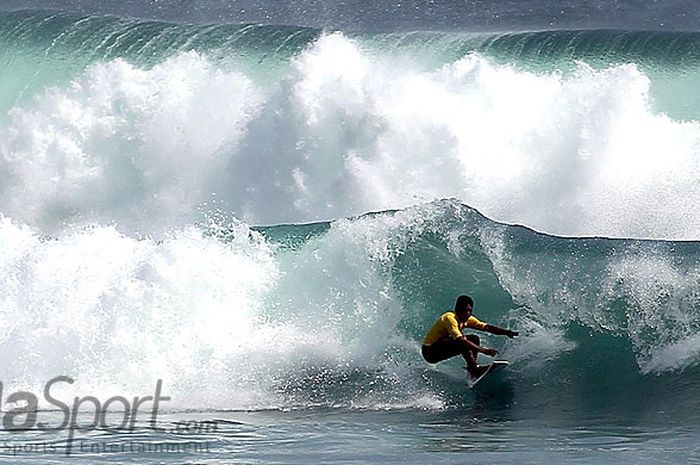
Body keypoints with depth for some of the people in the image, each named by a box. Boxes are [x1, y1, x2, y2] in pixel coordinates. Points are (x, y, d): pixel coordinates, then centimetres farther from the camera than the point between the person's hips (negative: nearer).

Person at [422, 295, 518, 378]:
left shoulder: (467, 319, -1)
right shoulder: (450, 318, -27)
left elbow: (486, 327, -8)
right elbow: (461, 340, -37)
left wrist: (506, 332, -22)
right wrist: (484, 351, -42)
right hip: (430, 351, -9)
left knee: (474, 339, 0)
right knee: (462, 343, -29)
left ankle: (472, 369, -5)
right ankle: (474, 368, -26)